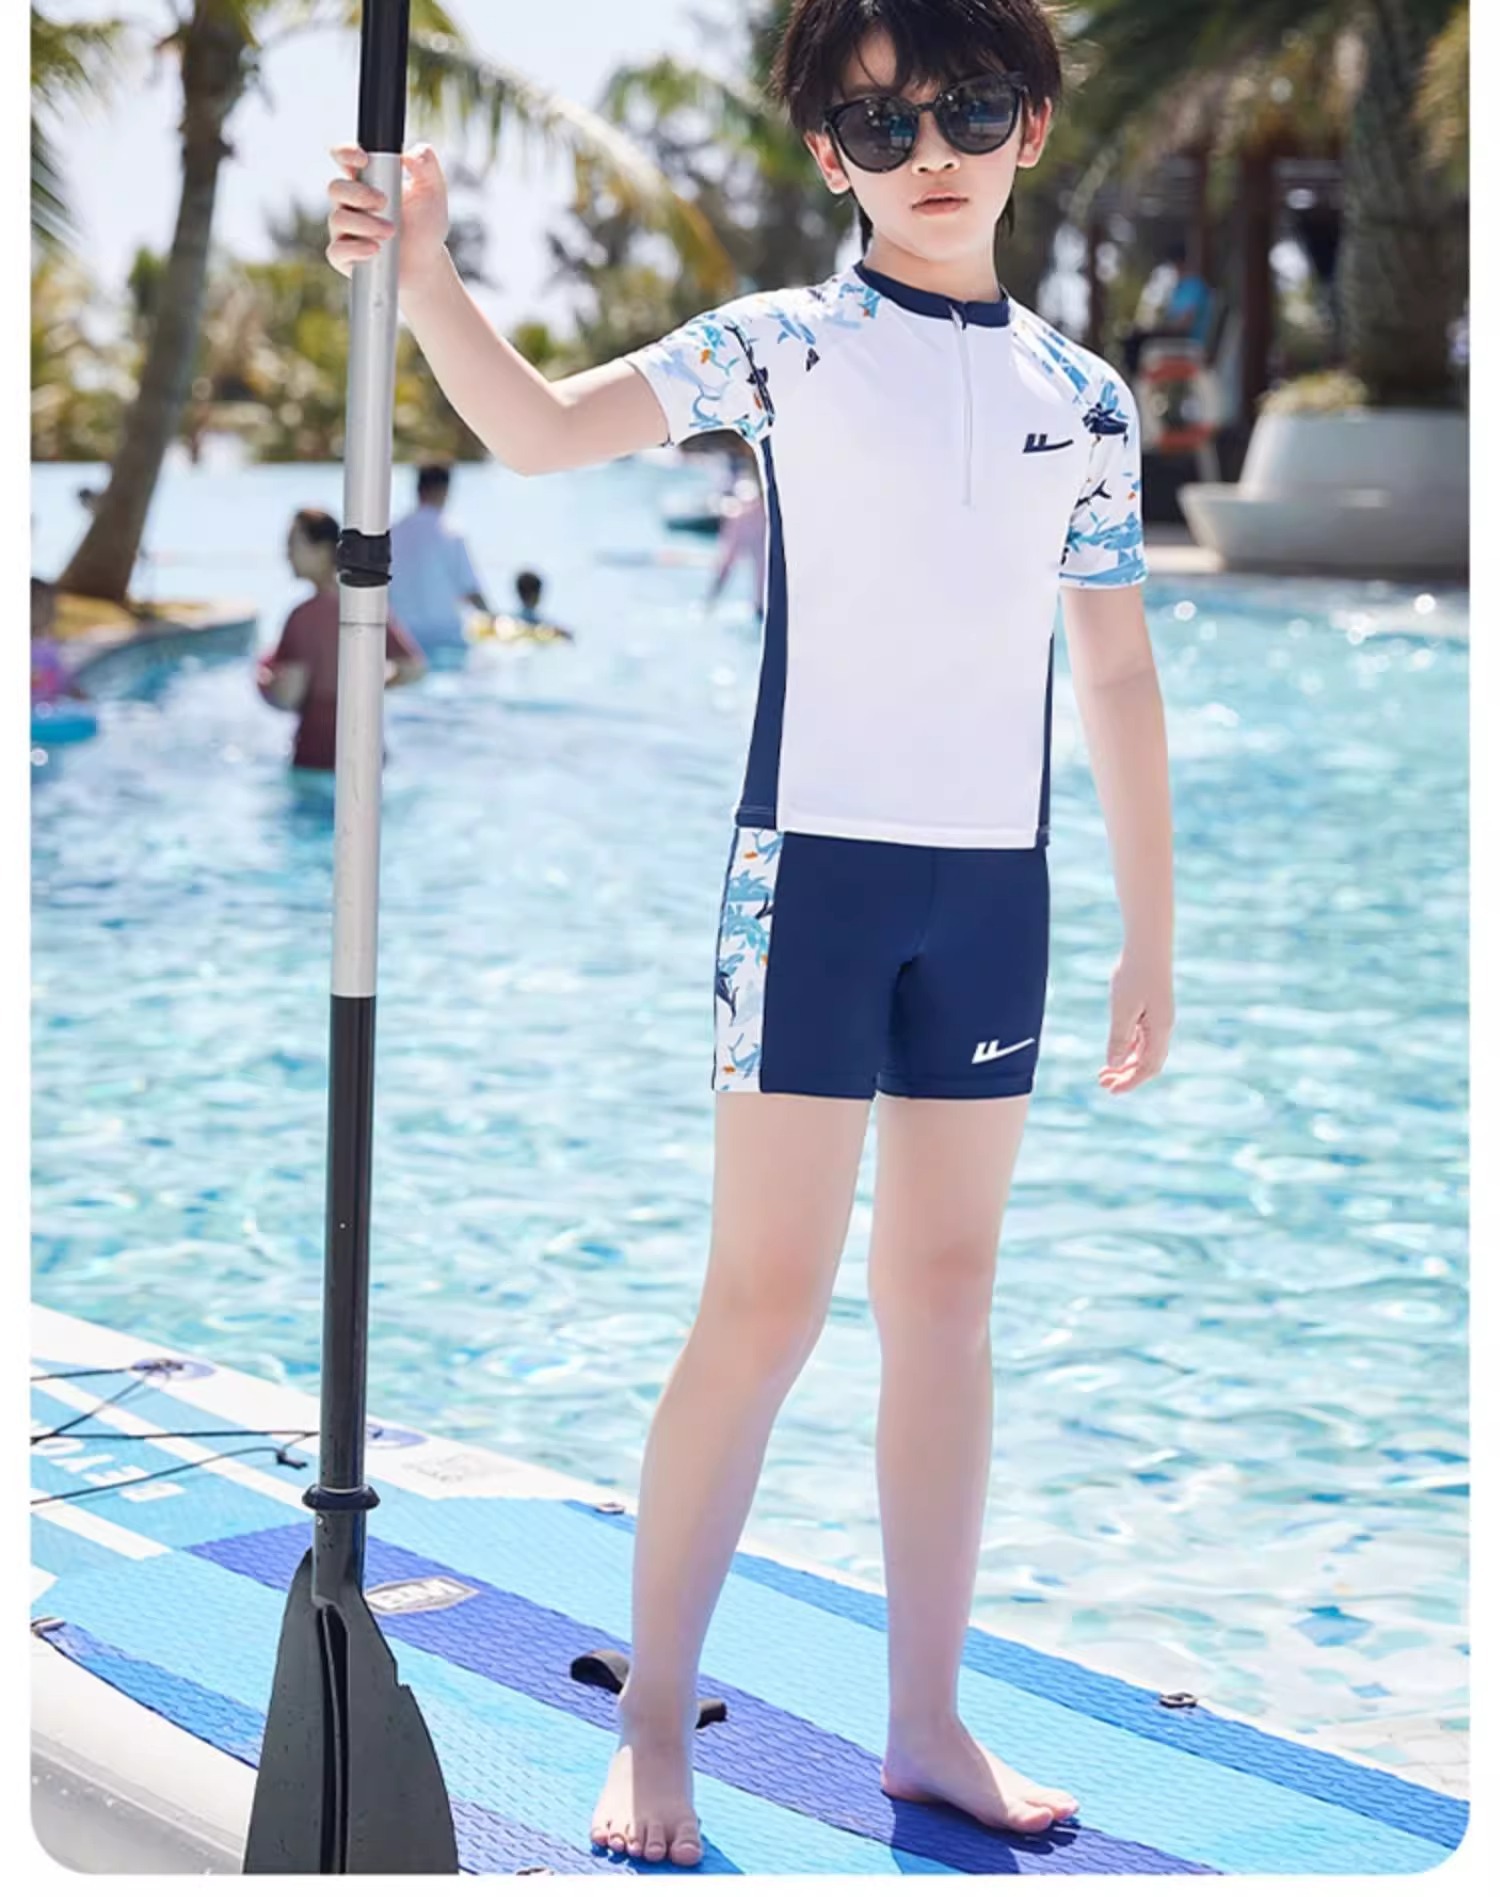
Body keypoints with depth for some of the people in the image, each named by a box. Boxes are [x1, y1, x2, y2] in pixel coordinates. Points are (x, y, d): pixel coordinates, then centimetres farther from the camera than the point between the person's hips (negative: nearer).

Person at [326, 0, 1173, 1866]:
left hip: (996, 879, 4)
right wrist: (426, 282, -31)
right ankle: (653, 1724, 10)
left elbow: (1118, 676, 11)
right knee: (765, 1298, -3)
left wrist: (1152, 933, 10)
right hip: (813, 863, -4)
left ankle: (927, 1720, 20)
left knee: (946, 1296, 10)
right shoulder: (784, 341, -1)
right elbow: (545, 426, -14)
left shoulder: (1086, 398, 9)